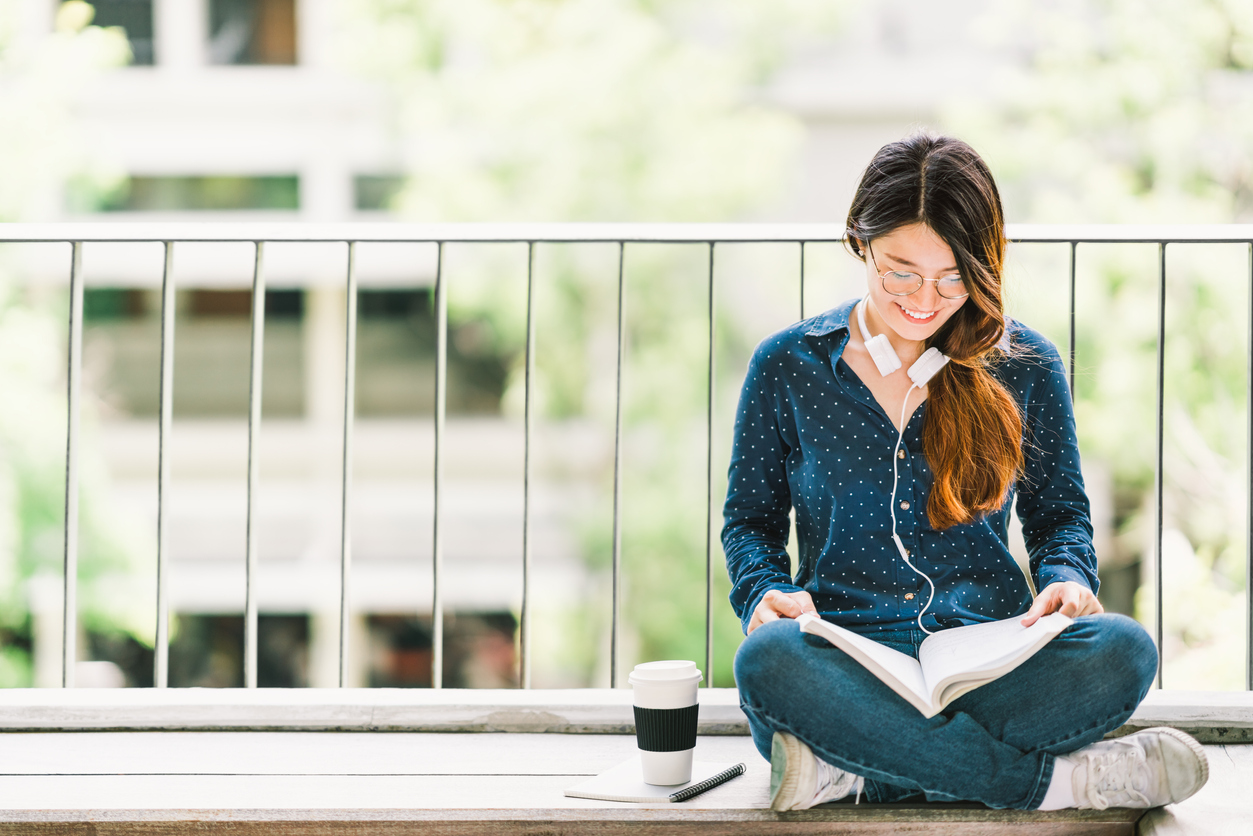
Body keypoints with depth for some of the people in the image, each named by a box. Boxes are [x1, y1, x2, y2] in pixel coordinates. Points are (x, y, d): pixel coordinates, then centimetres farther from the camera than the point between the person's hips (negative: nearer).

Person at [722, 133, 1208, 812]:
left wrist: (1065, 577, -4)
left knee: (1121, 650, -32)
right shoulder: (785, 367, 7)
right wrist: (766, 591, -8)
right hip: (847, 661, -1)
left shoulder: (1026, 368, 9)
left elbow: (1059, 511, 19)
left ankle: (849, 768, -31)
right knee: (768, 660, -38)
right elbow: (751, 518, 15)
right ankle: (1054, 776, -30)